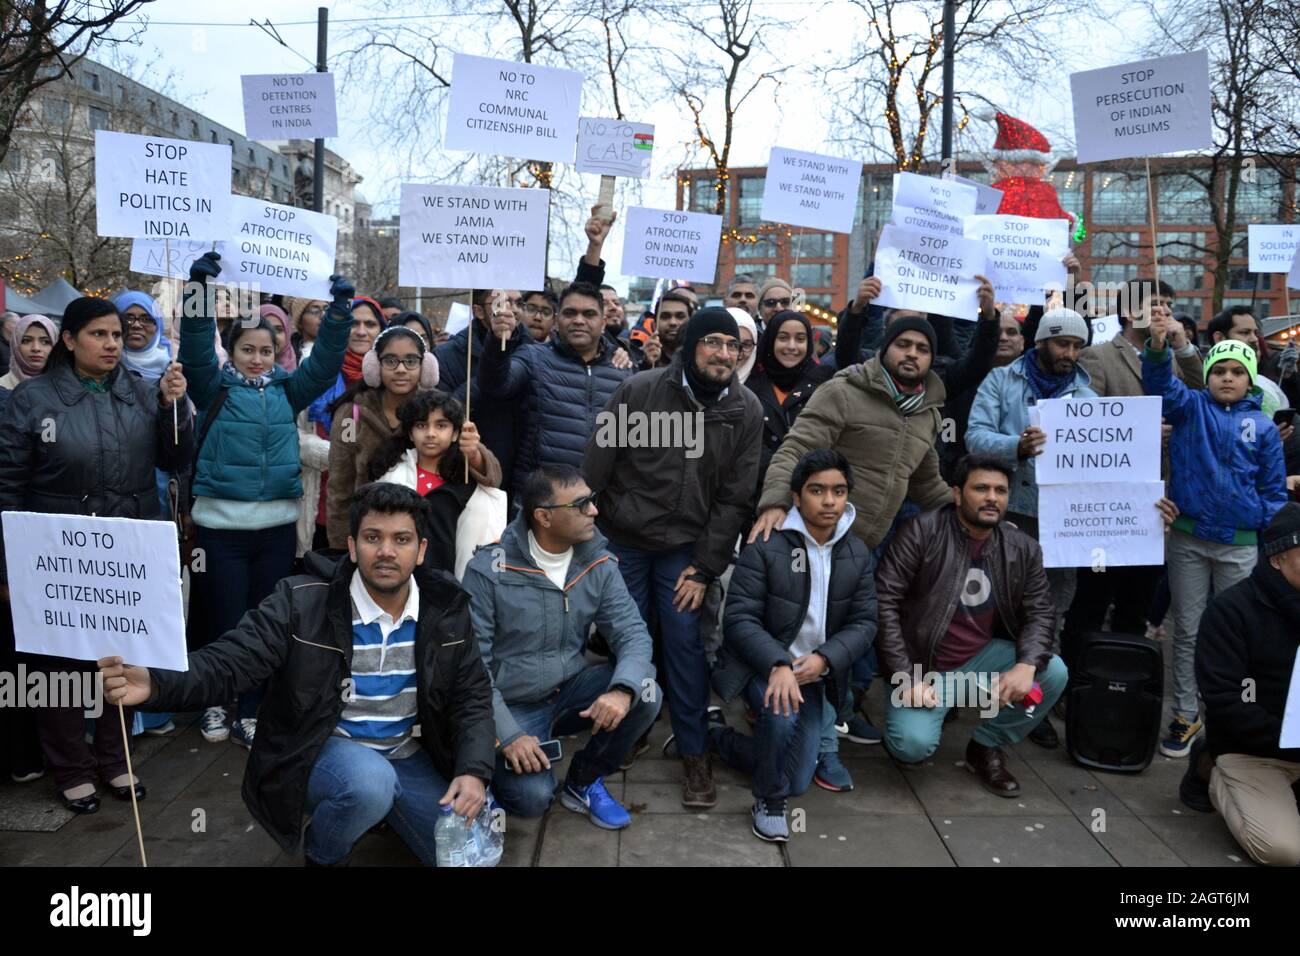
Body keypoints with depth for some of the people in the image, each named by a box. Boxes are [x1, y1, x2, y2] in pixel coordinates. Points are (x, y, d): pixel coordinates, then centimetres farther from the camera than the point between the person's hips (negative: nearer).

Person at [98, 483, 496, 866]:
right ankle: (322, 856, -1)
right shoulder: (302, 602, -17)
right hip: (323, 748, -4)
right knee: (371, 782, -38)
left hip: (408, 755, 4)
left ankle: (385, 806, 26)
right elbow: (230, 661, -21)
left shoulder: (446, 608, -7)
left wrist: (474, 771, -17)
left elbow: (472, 695, -2)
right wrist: (154, 683, -42)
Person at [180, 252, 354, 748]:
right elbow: (195, 346, -9)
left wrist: (339, 309, -4)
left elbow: (325, 361, 5)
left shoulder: (287, 390, 10)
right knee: (223, 622, 4)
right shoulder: (213, 388, 3)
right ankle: (215, 702, 24)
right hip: (221, 525, -3)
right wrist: (198, 287, -19)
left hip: (278, 525, 3)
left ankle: (252, 711, 20)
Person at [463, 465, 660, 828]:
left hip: (571, 692, 4)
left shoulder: (599, 566, -4)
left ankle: (584, 781, 3)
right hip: (513, 707, -4)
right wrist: (508, 736, -22)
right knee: (533, 797, -25)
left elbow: (633, 633, -10)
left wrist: (623, 690, -31)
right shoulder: (488, 571, -16)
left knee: (645, 694, -22)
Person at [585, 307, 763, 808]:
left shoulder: (746, 410, -4)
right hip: (622, 539, 0)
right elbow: (596, 467, -5)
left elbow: (735, 496, -3)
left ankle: (694, 753, 12)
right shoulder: (639, 390, -9)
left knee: (685, 643, -3)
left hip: (685, 547, 0)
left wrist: (706, 566, -6)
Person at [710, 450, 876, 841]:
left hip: (813, 674, 5)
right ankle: (769, 801, -7)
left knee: (798, 782, 6)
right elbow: (740, 619, -18)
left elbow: (864, 622, -1)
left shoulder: (858, 554, 0)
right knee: (781, 716, -37)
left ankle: (721, 739, 33)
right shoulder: (764, 545, -16)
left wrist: (824, 659, -20)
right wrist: (778, 665, -34)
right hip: (762, 664, -5)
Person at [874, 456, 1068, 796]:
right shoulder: (921, 532, -14)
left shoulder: (1024, 549, 0)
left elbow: (1040, 612, 0)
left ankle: (986, 747, 5)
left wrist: (1027, 665, -22)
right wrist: (906, 678, -21)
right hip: (923, 666, -4)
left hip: (982, 659, 5)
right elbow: (884, 602, -16)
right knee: (914, 745, -26)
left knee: (1053, 673, -18)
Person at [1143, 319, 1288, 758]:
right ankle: (1186, 714, 19)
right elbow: (1162, 385, -18)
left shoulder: (1263, 426, 4)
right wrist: (1158, 346, -36)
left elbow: (1274, 489, 6)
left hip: (1241, 546, 1)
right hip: (1187, 539, -1)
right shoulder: (1190, 407, 2)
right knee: (1188, 630, 8)